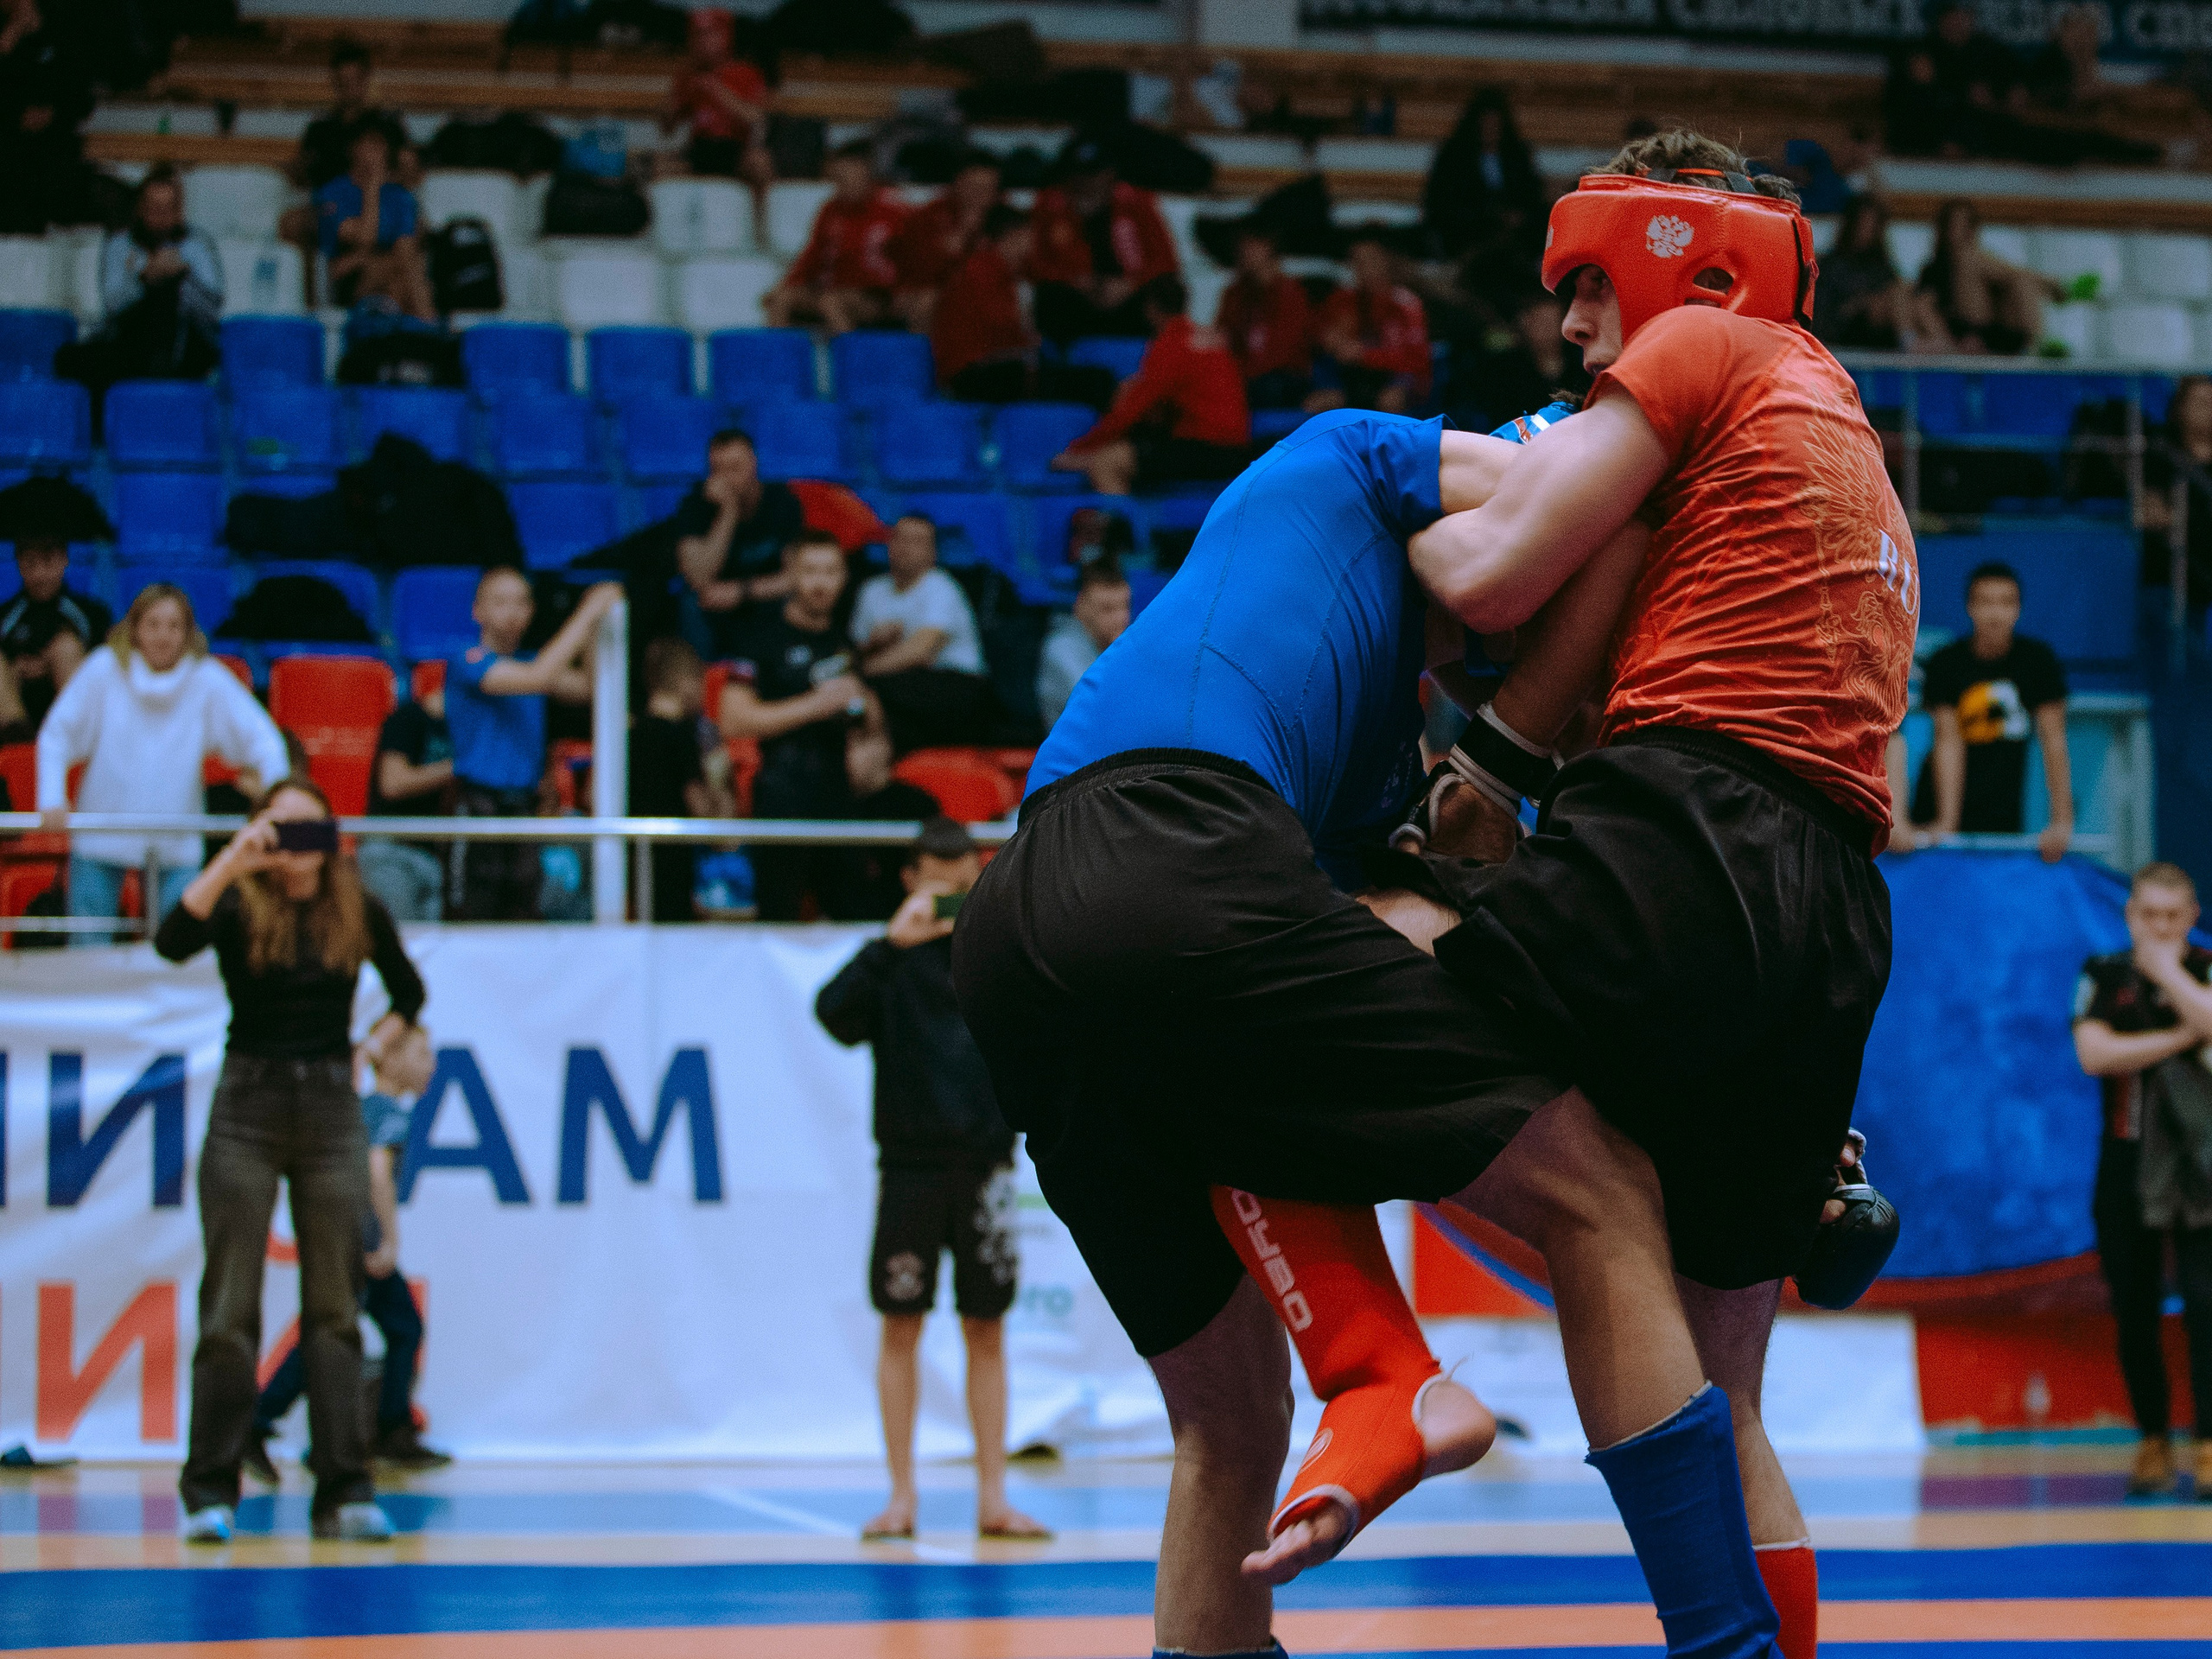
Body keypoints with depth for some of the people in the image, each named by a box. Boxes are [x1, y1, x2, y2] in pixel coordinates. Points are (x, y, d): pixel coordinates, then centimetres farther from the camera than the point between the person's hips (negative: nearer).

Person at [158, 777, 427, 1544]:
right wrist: (232, 861, -26)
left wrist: (373, 1047, 9)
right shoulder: (239, 906, -2)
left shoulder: (358, 913, 6)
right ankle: (210, 1492, 0)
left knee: (334, 1307, 1)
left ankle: (344, 1492, 2)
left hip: (332, 1112, 2)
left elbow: (409, 992, 23)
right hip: (247, 1109, -2)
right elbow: (171, 941, -23)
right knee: (230, 1307, -4)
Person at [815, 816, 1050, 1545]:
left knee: (986, 1328, 5)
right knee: (901, 1326, 2)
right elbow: (836, 1015, -15)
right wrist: (892, 944, -25)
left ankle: (992, 1498, 9)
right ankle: (902, 1496, 10)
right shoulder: (893, 957, 1)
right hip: (910, 1162, -1)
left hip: (986, 1158, 1)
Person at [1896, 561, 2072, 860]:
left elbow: (2053, 741, -7)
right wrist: (1946, 823, -25)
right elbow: (1949, 743, -15)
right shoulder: (1947, 664, -8)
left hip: (2004, 814, 1)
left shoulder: (2038, 659, -4)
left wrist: (2063, 821, -16)